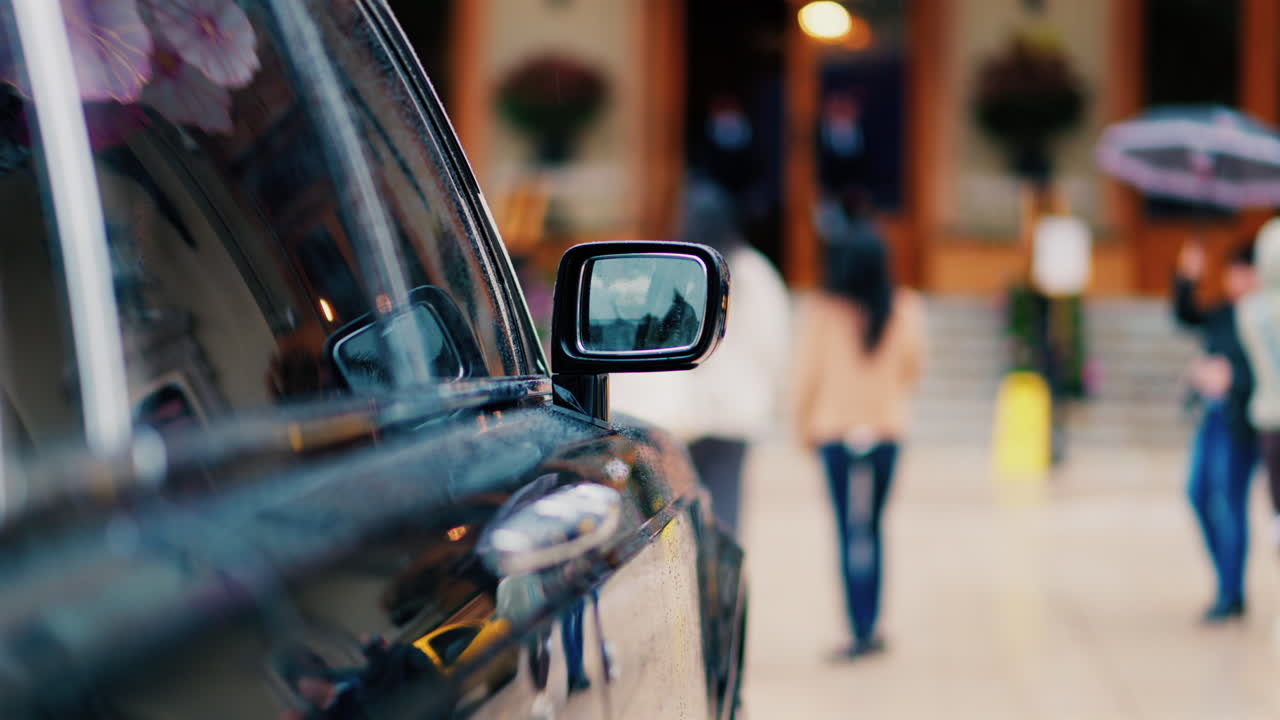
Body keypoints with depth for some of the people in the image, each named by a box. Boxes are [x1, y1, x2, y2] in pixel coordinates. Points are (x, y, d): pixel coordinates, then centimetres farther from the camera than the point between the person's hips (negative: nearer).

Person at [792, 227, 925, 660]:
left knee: (852, 531, 0)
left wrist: (804, 427, 8)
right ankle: (869, 626, 18)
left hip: (836, 431, -3)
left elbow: (807, 373, -5)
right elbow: (912, 368, 6)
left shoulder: (821, 311, -11)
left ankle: (861, 631, -4)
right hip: (886, 429, 3)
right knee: (870, 528, 15)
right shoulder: (905, 310, -4)